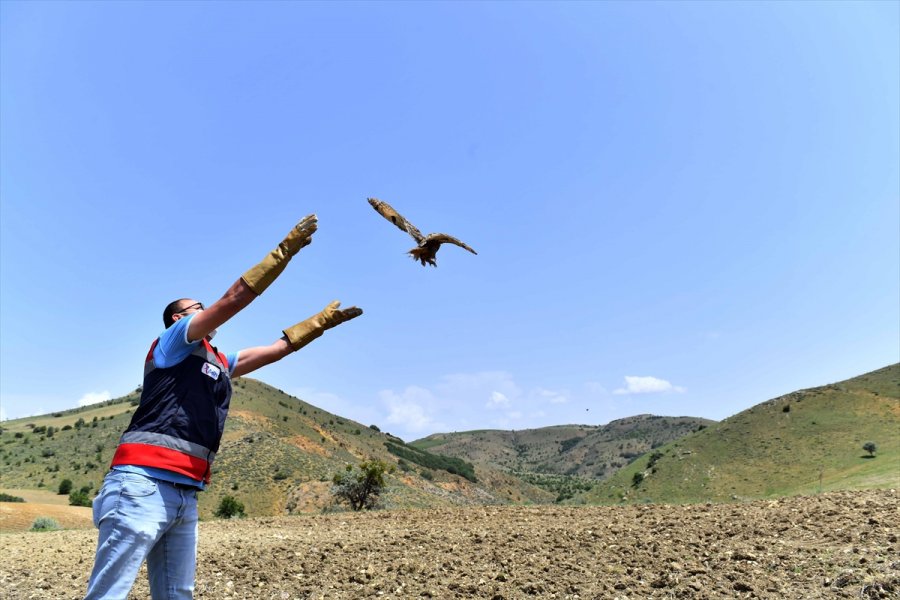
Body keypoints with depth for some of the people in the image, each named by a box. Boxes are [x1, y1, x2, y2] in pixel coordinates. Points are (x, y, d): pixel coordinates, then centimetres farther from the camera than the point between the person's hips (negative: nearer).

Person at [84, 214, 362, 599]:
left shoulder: (220, 363, 25)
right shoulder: (173, 340, 5)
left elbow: (279, 347, 29)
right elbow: (235, 298, -5)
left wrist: (324, 320, 28)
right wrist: (287, 248, -5)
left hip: (185, 495, 8)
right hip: (144, 485, -8)